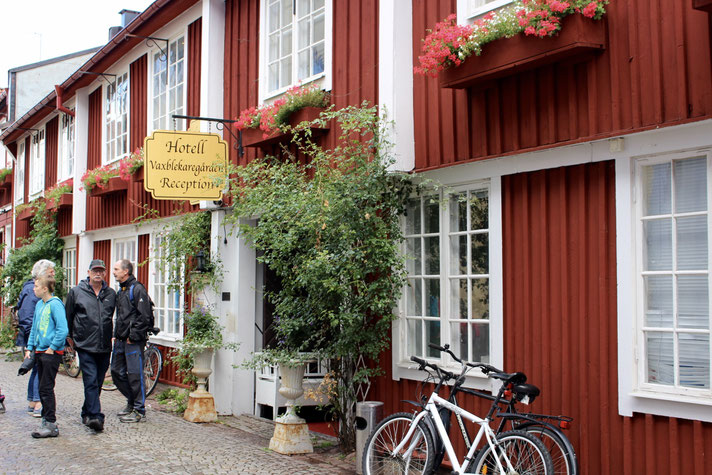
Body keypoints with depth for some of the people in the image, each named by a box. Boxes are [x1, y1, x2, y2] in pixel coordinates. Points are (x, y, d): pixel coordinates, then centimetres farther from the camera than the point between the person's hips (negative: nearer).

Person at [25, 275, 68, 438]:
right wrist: (29, 348, 15)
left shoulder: (55, 304, -14)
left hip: (52, 353, -8)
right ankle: (46, 420, 20)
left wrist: (52, 348, -17)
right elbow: (34, 328, 21)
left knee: (46, 388, -7)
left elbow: (63, 330, -19)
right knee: (43, 388, 12)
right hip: (40, 351, 8)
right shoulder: (39, 304, 13)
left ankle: (50, 424, -3)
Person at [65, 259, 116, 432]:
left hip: (104, 347, 4)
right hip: (85, 346, -3)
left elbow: (117, 317, 19)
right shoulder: (76, 292, 4)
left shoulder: (111, 294, 10)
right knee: (91, 381, -14)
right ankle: (95, 416, -18)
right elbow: (68, 316, 11)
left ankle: (87, 414, 27)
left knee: (98, 382, 11)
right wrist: (69, 336, 12)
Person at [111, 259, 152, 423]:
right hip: (121, 340, 9)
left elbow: (144, 316, -17)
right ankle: (131, 401, 27)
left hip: (134, 341, -9)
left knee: (135, 374, -6)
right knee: (117, 372, 12)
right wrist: (116, 335, 15)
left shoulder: (137, 289, -12)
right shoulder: (121, 290, 17)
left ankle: (139, 411, 1)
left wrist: (133, 336, -16)